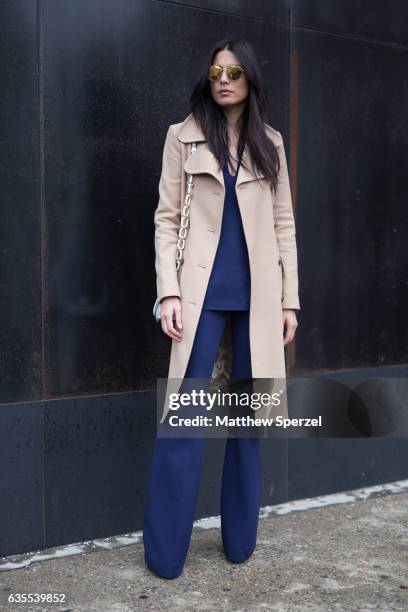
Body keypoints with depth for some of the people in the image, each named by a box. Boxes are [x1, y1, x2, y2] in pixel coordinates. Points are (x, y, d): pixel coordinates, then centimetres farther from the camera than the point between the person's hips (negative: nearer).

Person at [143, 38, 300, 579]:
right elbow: (166, 219, 0)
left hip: (258, 293, 3)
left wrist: (290, 298, 4)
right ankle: (165, 552, 7)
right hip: (203, 291, -2)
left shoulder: (270, 143, 12)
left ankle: (240, 540, 21)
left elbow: (284, 224, 10)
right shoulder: (183, 137, 5)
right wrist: (169, 292, -10)